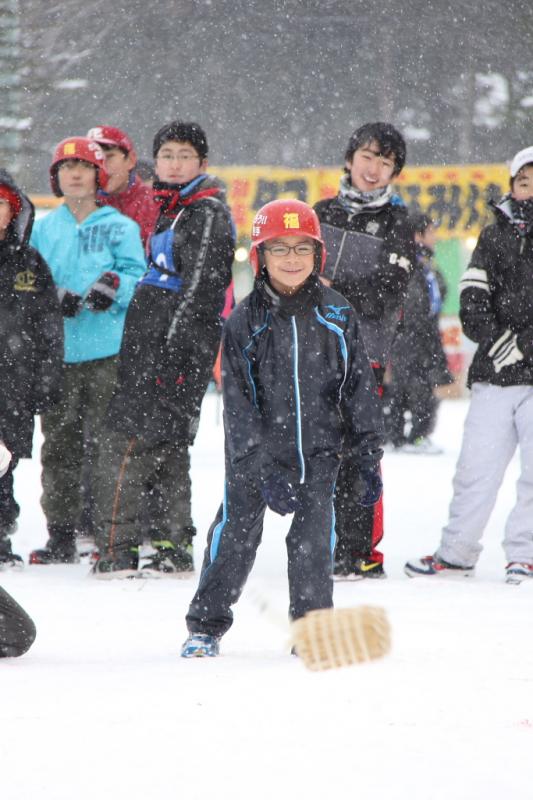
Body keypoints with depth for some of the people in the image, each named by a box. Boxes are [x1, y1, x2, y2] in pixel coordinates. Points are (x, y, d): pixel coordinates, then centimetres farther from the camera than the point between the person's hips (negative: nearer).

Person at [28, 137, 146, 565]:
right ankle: (61, 536, 10)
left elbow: (138, 277, -1)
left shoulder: (120, 227, 4)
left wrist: (113, 287, -22)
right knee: (59, 443, 5)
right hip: (56, 350, 4)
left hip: (107, 351, -4)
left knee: (103, 441, -7)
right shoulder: (44, 229, 14)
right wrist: (54, 298, -8)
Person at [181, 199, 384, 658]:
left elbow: (360, 386, 5)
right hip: (255, 451, -1)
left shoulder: (337, 315, 1)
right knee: (236, 531, 1)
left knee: (315, 536, -2)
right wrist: (263, 468, -18)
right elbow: (238, 402, -9)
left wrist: (370, 457, 1)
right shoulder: (245, 322, -5)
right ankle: (206, 625, 15)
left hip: (319, 449, 1)